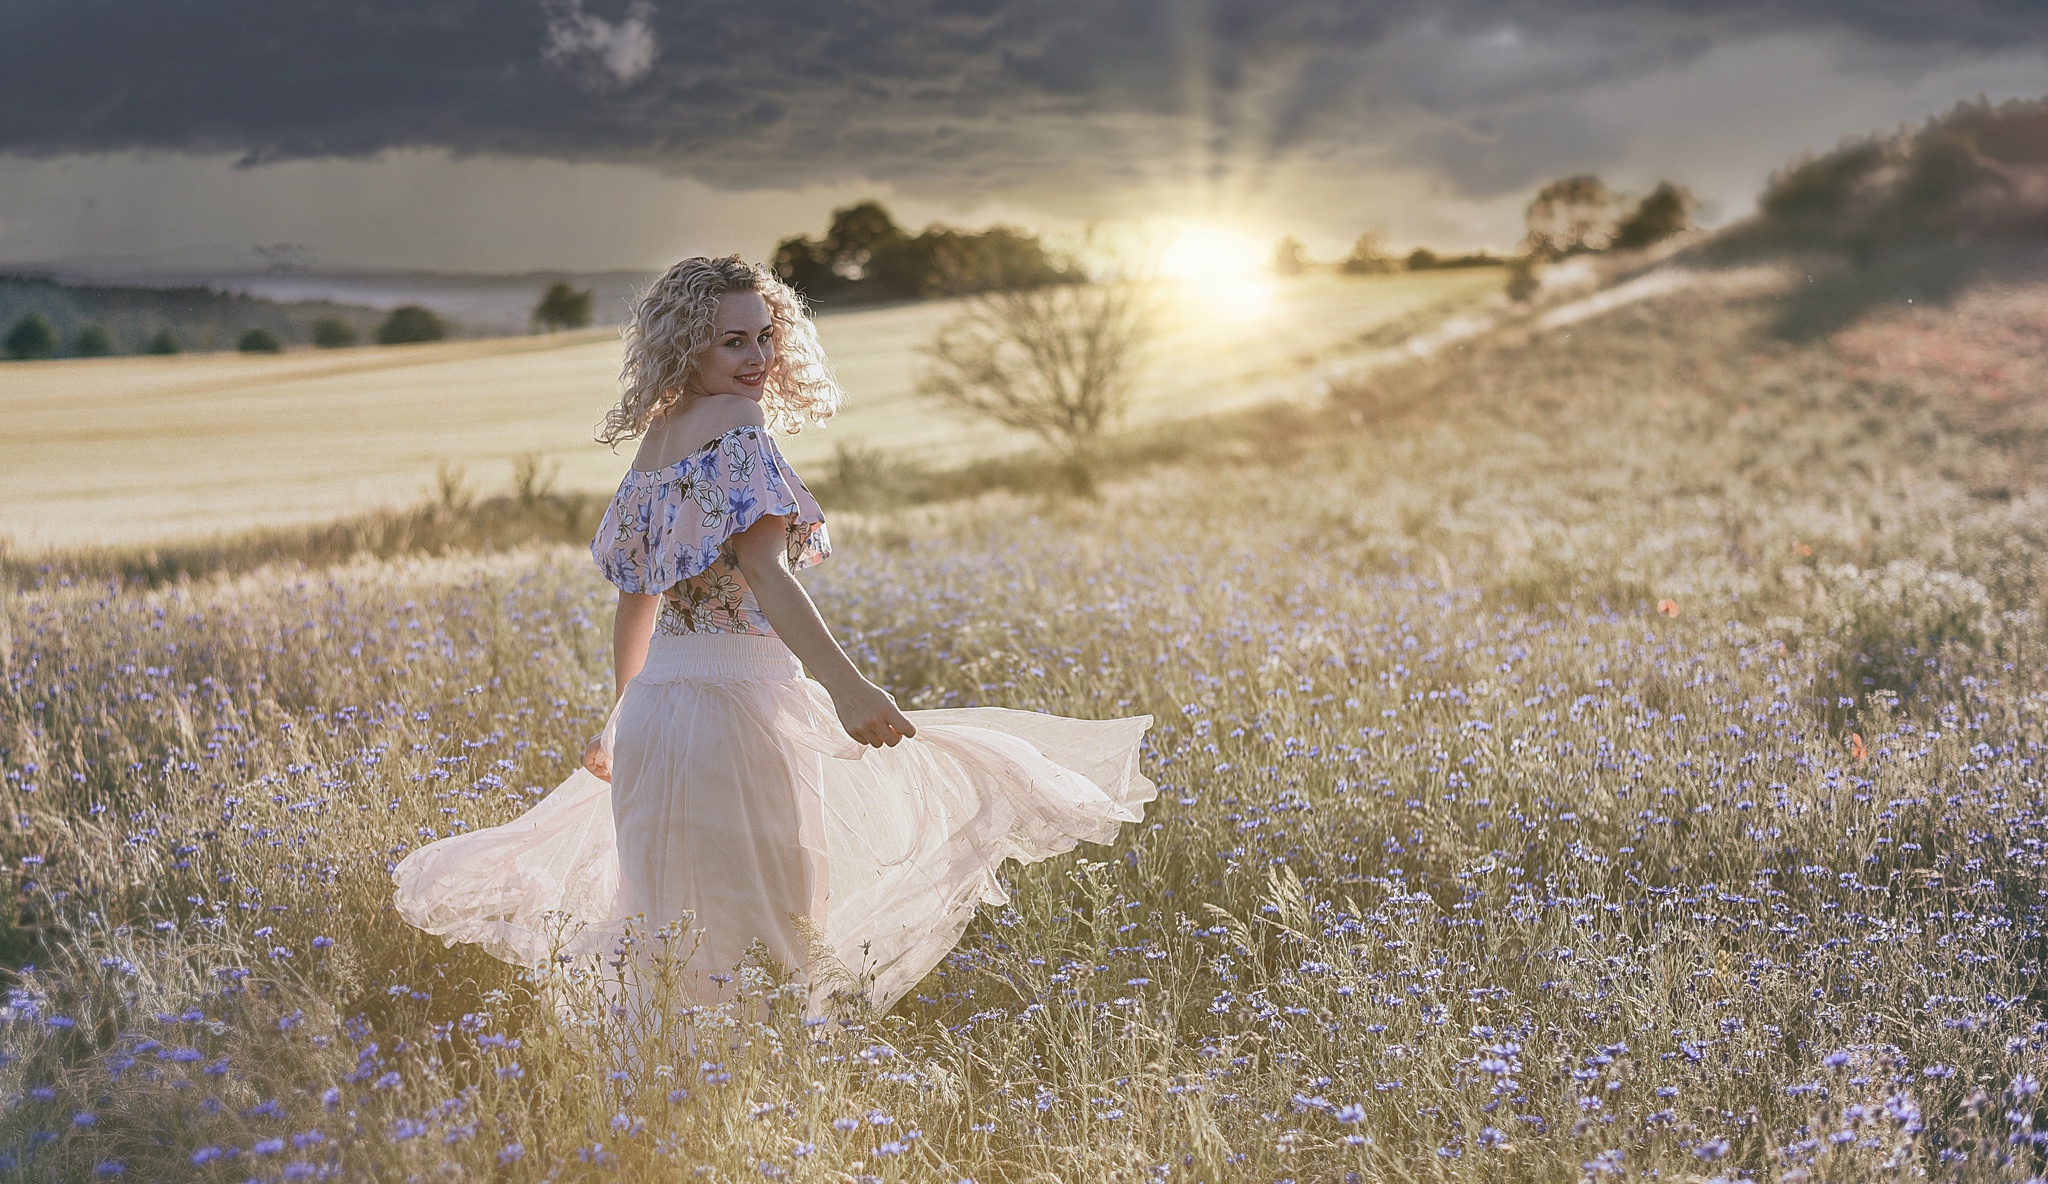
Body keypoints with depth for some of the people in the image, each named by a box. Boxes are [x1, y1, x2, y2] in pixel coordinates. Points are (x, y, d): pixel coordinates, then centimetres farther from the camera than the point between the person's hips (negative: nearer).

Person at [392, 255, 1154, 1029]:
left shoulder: (657, 438, 13)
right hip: (734, 702, -8)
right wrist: (846, 687, -34)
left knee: (680, 925, 12)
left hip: (654, 703, 8)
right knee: (755, 929, -3)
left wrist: (627, 718, 30)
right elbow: (765, 573, -25)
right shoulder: (737, 427, -11)